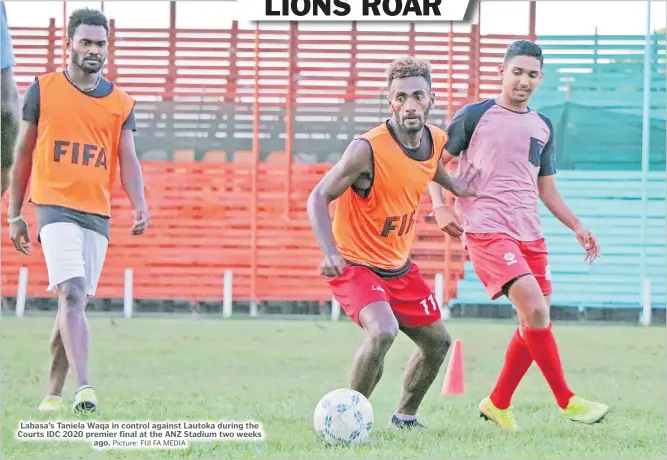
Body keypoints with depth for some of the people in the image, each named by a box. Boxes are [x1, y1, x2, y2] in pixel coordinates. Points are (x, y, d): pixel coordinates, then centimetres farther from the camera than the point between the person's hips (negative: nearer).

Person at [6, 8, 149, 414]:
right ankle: (84, 388, -29)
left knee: (75, 302, 7)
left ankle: (54, 392, 18)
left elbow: (128, 160, 4)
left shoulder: (121, 102, 10)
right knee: (72, 294, -19)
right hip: (55, 206, -4)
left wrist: (140, 207, -13)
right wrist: (15, 214, 8)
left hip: (98, 213, 4)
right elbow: (23, 154, 9)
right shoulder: (43, 90, 4)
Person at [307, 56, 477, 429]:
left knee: (438, 341, 15)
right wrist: (330, 253, -36)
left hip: (399, 265, 8)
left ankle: (405, 416, 37)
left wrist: (451, 183, 6)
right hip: (355, 264, -8)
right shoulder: (368, 149, -26)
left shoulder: (436, 140, -4)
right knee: (383, 332, -31)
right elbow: (318, 199, -22)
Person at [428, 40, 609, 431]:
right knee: (534, 308, -20)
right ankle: (567, 401, -14)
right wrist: (441, 207, -8)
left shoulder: (542, 126, 16)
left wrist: (577, 226, 16)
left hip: (530, 233, 7)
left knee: (537, 320, 6)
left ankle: (498, 403, 22)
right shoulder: (476, 115, 0)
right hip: (486, 229, -7)